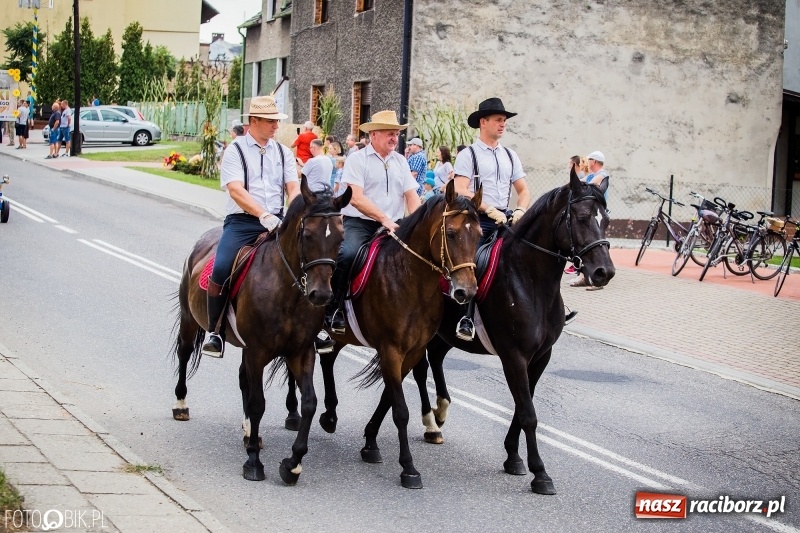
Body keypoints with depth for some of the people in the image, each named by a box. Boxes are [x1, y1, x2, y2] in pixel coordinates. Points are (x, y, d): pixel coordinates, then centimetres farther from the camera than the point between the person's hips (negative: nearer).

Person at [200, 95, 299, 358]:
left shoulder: (283, 152, 14)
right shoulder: (235, 151, 1)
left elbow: (293, 188, 5)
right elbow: (235, 189, -13)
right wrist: (263, 215, -27)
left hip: (277, 222, 4)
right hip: (242, 221, -4)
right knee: (221, 269, -27)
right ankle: (214, 331, -11)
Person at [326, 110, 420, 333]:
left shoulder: (400, 161, 15)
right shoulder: (357, 159, -2)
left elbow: (411, 195, 10)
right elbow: (356, 198, -13)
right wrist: (383, 219, -21)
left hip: (392, 226, 5)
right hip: (360, 223, -5)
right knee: (347, 254, -32)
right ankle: (333, 311, -18)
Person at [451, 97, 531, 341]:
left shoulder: (510, 156, 17)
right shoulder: (468, 154, 1)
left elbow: (523, 191, 18)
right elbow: (460, 191, -10)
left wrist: (519, 211, -4)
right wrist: (490, 210, -18)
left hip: (504, 220, 5)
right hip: (476, 220, -5)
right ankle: (467, 319, -15)